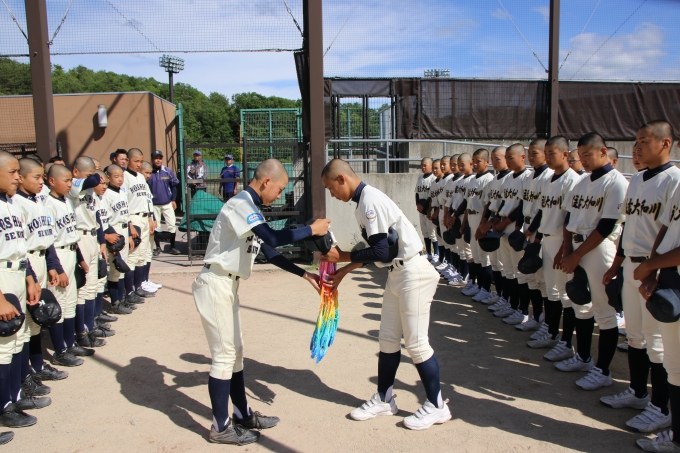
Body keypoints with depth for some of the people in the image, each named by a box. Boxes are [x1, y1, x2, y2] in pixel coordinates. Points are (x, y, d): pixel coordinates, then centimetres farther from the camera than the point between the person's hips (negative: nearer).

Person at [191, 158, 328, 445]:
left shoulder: (251, 209, 12)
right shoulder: (241, 203, -18)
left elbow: (270, 253, 14)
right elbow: (273, 238, -32)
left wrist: (304, 275, 9)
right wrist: (312, 230, -20)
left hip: (228, 285, 10)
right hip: (215, 285, -10)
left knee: (235, 352, 16)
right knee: (224, 356, -1)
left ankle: (243, 415, 30)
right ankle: (221, 427, 14)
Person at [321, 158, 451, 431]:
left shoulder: (370, 200, -19)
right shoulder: (363, 201, 10)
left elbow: (380, 252, -22)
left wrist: (342, 256, -12)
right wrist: (343, 271, 12)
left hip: (413, 274, -10)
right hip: (396, 273, 10)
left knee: (415, 342, 0)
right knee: (388, 339, 14)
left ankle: (437, 406, 16)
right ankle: (384, 400, 28)